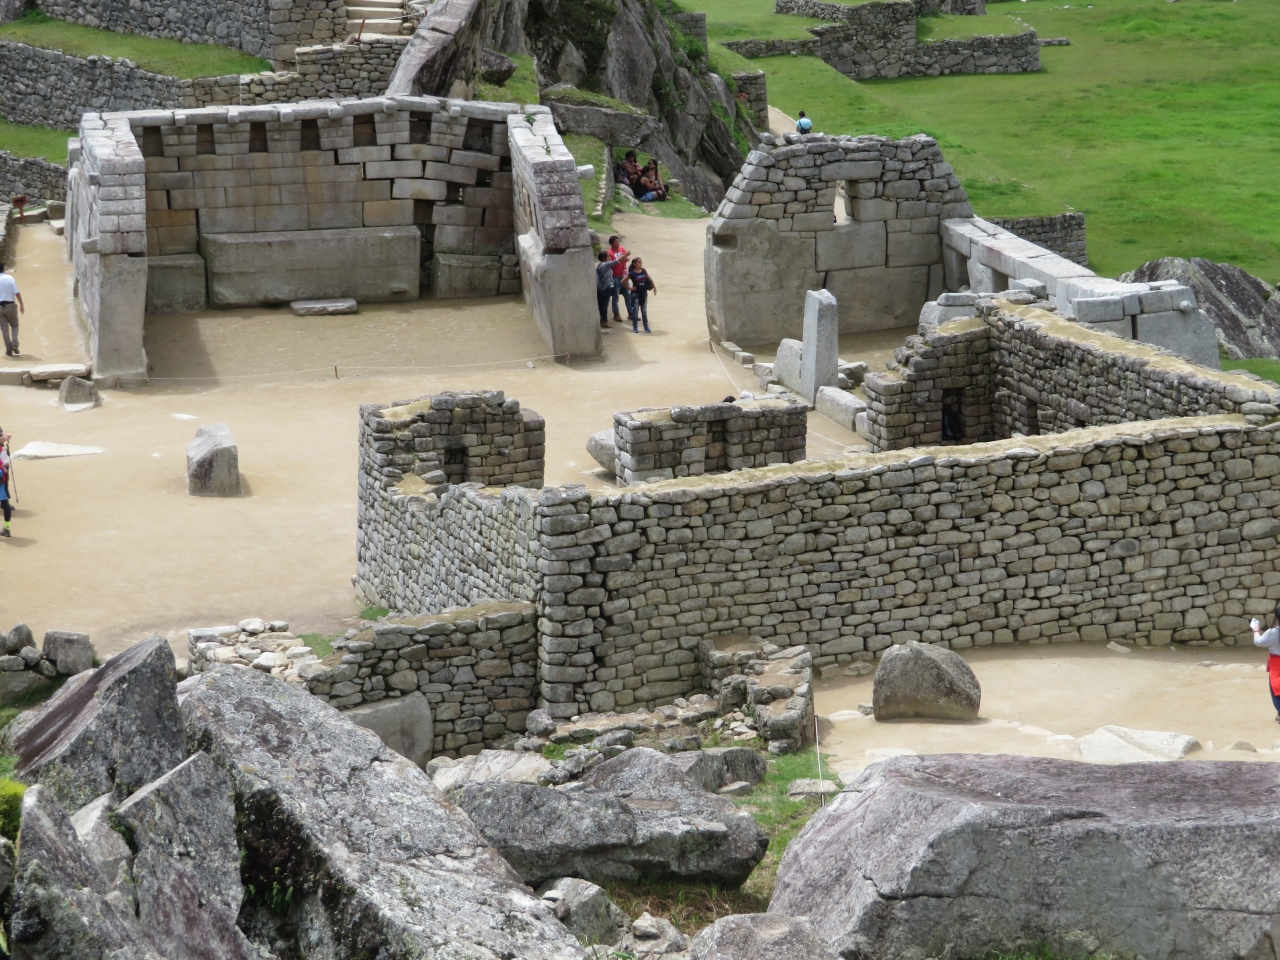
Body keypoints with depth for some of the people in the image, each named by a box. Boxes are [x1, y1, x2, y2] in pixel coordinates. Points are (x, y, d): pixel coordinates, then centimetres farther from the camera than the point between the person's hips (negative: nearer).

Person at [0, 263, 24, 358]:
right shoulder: (10, 278, -6)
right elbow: (17, 293, -10)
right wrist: (21, 304, -3)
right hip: (10, 305, -1)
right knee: (15, 325, 17)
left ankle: (9, 350, 7)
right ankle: (14, 345, -1)